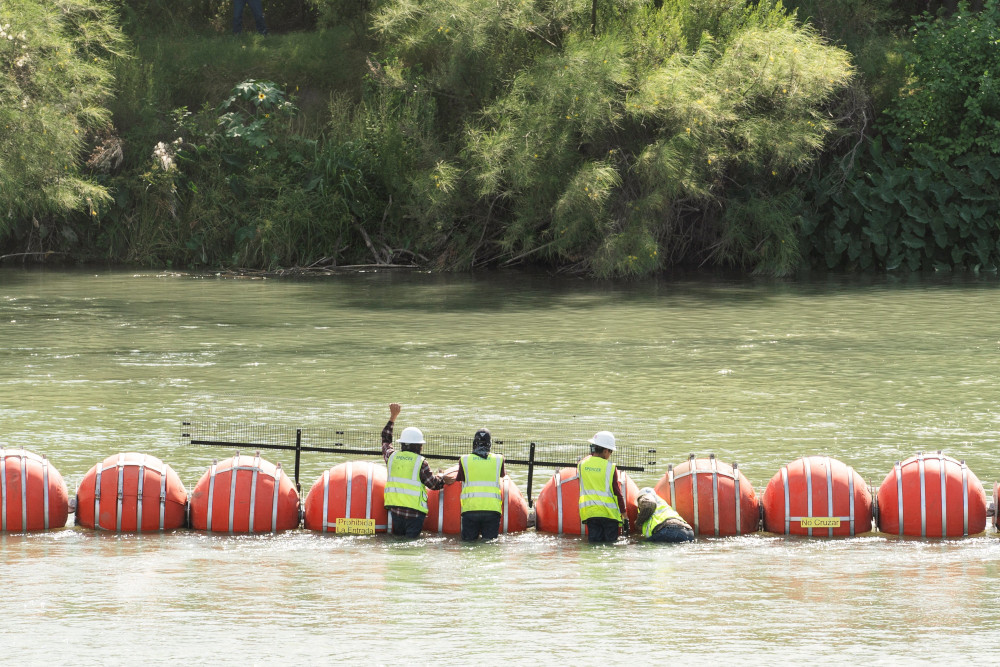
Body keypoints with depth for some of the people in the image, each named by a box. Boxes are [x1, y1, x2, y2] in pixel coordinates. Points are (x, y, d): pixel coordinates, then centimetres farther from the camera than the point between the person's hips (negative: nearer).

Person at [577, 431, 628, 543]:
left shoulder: (582, 464, 4)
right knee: (610, 545, 3)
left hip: (589, 512, 3)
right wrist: (624, 513, 2)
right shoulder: (610, 467, -7)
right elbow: (617, 492, -5)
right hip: (609, 512, -3)